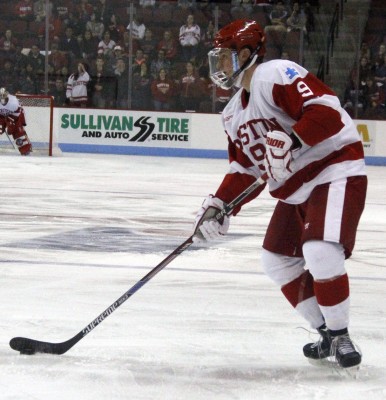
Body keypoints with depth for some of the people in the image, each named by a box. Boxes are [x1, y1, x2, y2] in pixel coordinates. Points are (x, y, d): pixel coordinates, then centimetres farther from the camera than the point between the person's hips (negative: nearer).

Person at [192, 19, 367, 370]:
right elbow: (245, 170, 15)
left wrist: (291, 142, -37)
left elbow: (326, 111, -27)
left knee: (320, 254, -25)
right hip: (295, 189, 11)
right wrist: (219, 206, 2)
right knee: (277, 260, 11)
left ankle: (342, 337, -9)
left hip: (335, 172, -10)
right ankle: (327, 333, 20)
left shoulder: (276, 75, -17)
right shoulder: (234, 113, 13)